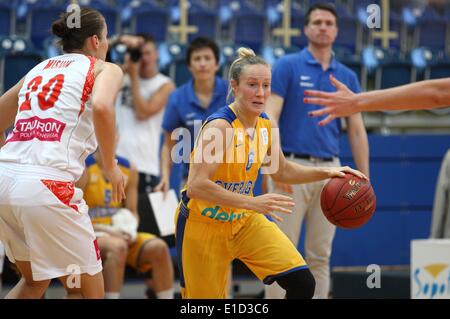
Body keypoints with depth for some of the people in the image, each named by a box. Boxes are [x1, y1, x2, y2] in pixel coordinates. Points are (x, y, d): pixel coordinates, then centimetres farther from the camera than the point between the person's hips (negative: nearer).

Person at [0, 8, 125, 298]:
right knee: (89, 292, 8)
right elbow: (101, 107, -15)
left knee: (34, 281, 27)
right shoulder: (105, 68, 8)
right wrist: (111, 165, -3)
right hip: (48, 184, -6)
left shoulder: (38, 69, 25)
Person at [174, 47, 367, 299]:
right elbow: (196, 186, -32)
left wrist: (326, 173, 3)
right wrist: (252, 203, -38)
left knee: (302, 283, -10)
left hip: (244, 220, 6)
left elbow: (282, 171, 17)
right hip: (203, 224, -6)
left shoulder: (265, 124, -1)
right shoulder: (220, 125, -24)